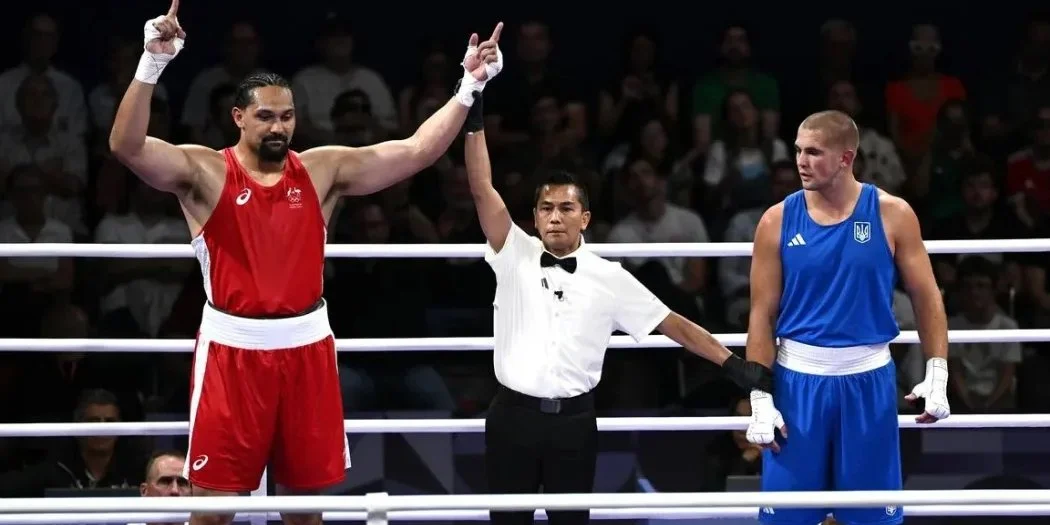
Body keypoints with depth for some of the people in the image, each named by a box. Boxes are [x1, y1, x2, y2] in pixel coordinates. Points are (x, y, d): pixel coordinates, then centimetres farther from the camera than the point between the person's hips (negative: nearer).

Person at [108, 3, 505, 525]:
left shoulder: (323, 169, 5)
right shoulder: (204, 171, -5)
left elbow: (417, 150, 2)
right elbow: (127, 146, -21)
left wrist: (469, 86, -8)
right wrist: (153, 62, -34)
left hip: (305, 346, 3)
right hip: (233, 348, -3)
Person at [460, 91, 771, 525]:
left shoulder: (609, 278, 4)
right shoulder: (515, 257, 2)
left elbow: (672, 325, 6)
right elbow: (483, 191, -8)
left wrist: (734, 365, -1)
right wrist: (474, 121, -18)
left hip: (573, 420, 0)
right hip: (513, 414, 0)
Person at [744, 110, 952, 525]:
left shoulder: (891, 215, -4)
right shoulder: (778, 221, -3)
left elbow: (926, 297, 3)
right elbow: (762, 315, 0)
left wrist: (937, 374, -6)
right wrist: (760, 399, -6)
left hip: (868, 378, 0)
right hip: (797, 378, 0)